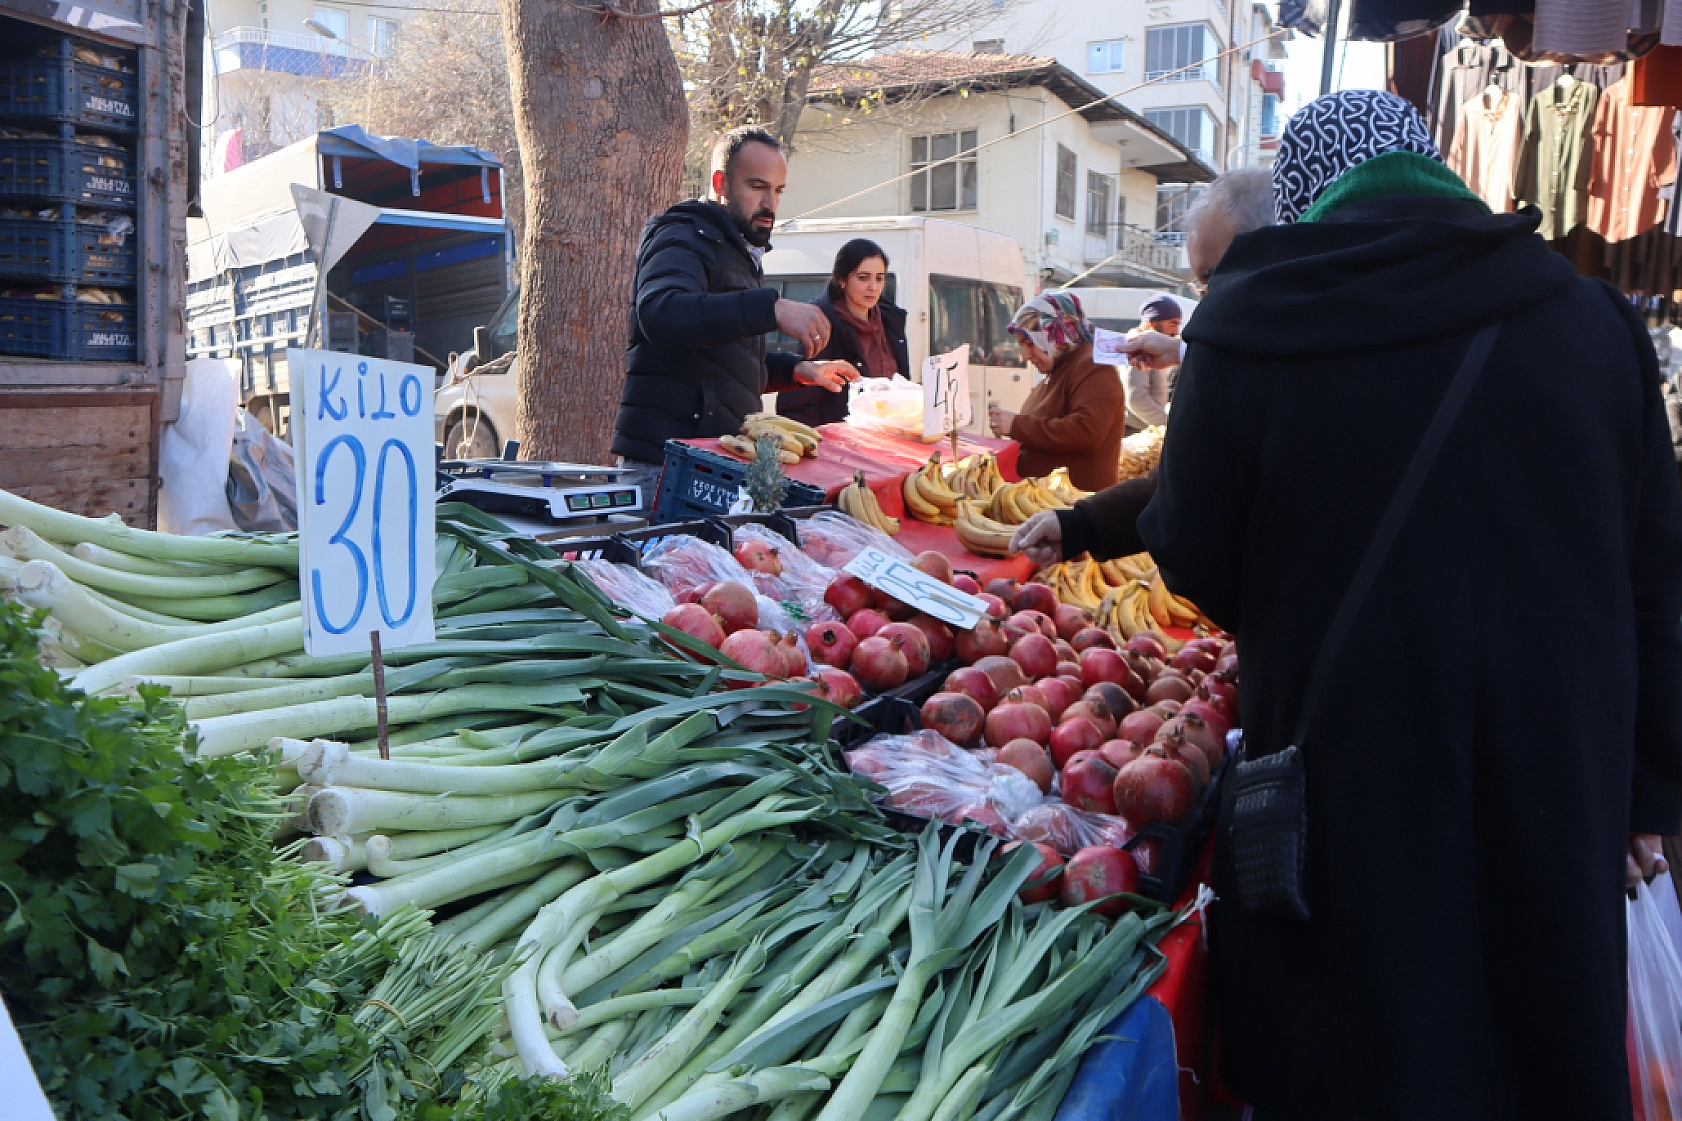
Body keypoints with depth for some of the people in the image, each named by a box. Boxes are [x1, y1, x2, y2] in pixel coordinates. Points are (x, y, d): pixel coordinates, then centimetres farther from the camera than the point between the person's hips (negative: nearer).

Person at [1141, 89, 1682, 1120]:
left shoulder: (1244, 329, -11)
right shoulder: (1590, 316, -3)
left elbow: (1197, 567, -5)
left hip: (1342, 772, -2)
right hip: (1558, 778, 3)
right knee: (1545, 1035, 24)